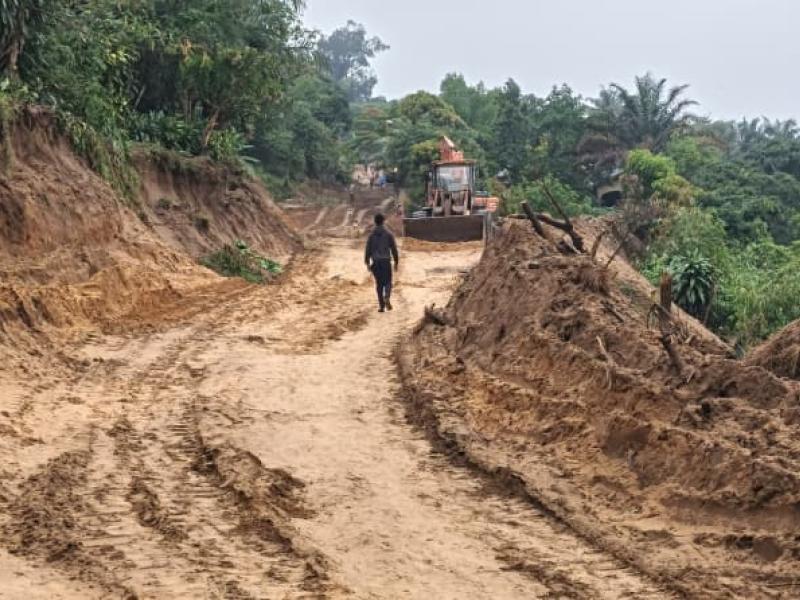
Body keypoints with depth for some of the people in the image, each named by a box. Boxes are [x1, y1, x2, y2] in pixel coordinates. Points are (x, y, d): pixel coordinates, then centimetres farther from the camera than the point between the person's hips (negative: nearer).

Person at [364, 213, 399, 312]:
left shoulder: (371, 235, 1)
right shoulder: (388, 234, -3)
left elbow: (368, 249, 0)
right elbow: (394, 248, -2)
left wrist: (367, 263, 7)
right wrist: (396, 261, 6)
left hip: (376, 262, 1)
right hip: (386, 261, -1)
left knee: (379, 284, 9)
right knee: (387, 282, 8)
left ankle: (381, 305, 8)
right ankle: (387, 297, -21)